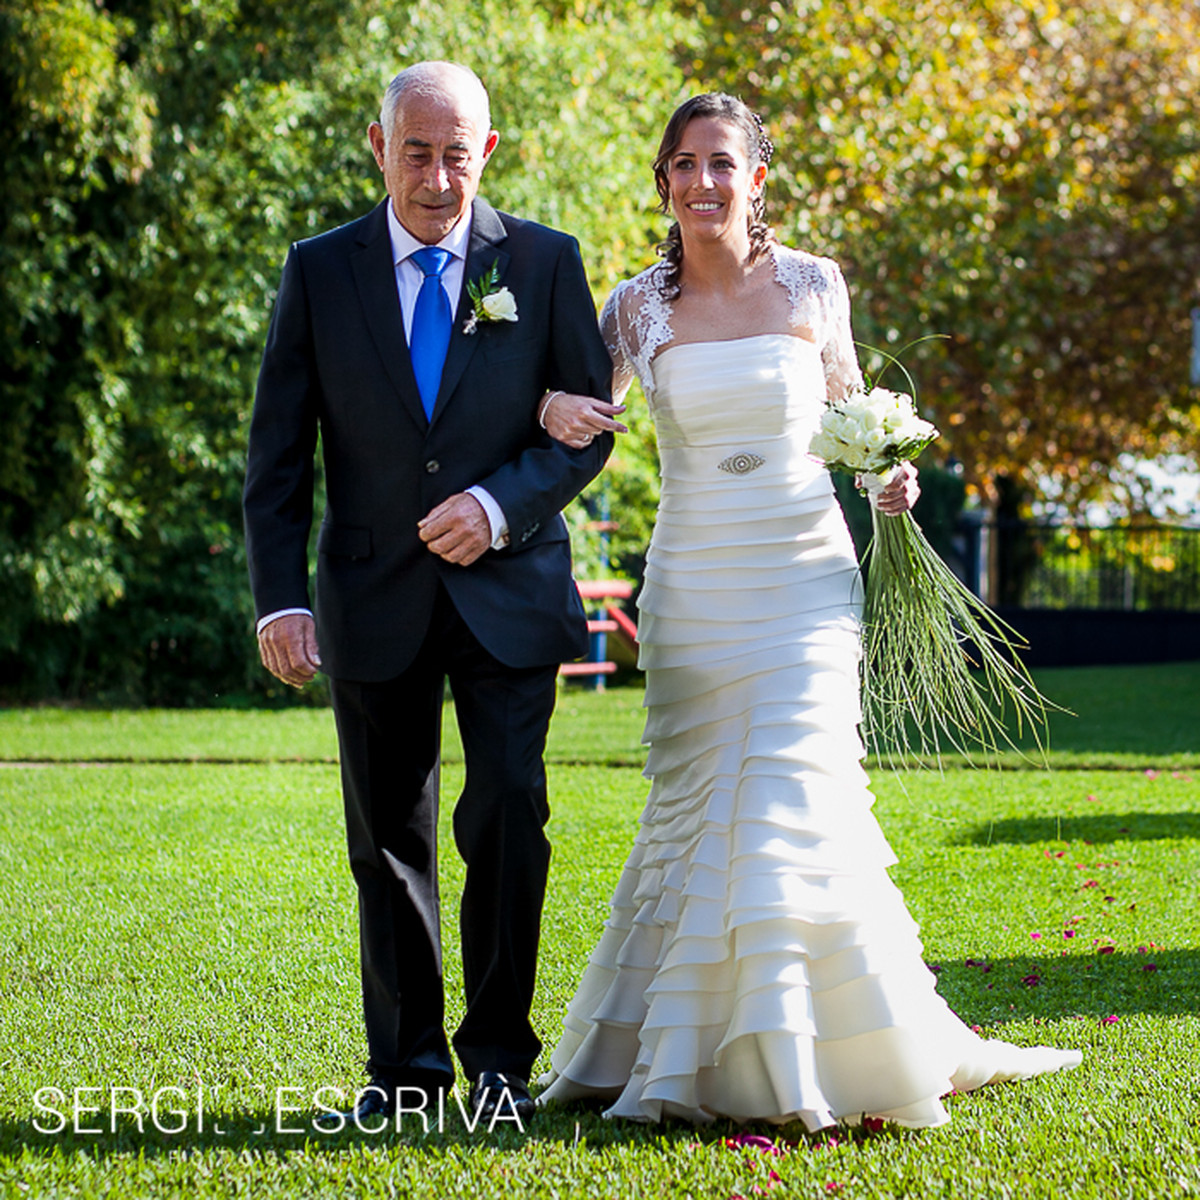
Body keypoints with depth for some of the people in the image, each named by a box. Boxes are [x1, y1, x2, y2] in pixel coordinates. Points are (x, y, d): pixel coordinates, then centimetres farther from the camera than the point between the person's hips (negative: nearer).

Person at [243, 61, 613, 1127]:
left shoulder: (544, 262, 1)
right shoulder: (320, 271, 2)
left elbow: (589, 426, 2)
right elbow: (278, 452, 2)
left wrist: (499, 506, -15)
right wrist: (280, 599, -7)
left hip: (507, 593, -1)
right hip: (374, 601, 1)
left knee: (507, 821, -9)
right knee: (388, 841, 8)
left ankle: (500, 1058, 5)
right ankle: (405, 1063, 20)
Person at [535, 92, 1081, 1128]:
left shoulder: (813, 287, 3)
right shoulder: (639, 307, 3)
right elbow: (582, 400, 14)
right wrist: (557, 410, -10)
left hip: (804, 580, -1)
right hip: (693, 588, 1)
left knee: (794, 799, -10)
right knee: (697, 808, 4)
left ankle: (808, 1054, 2)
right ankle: (684, 1056, 15)